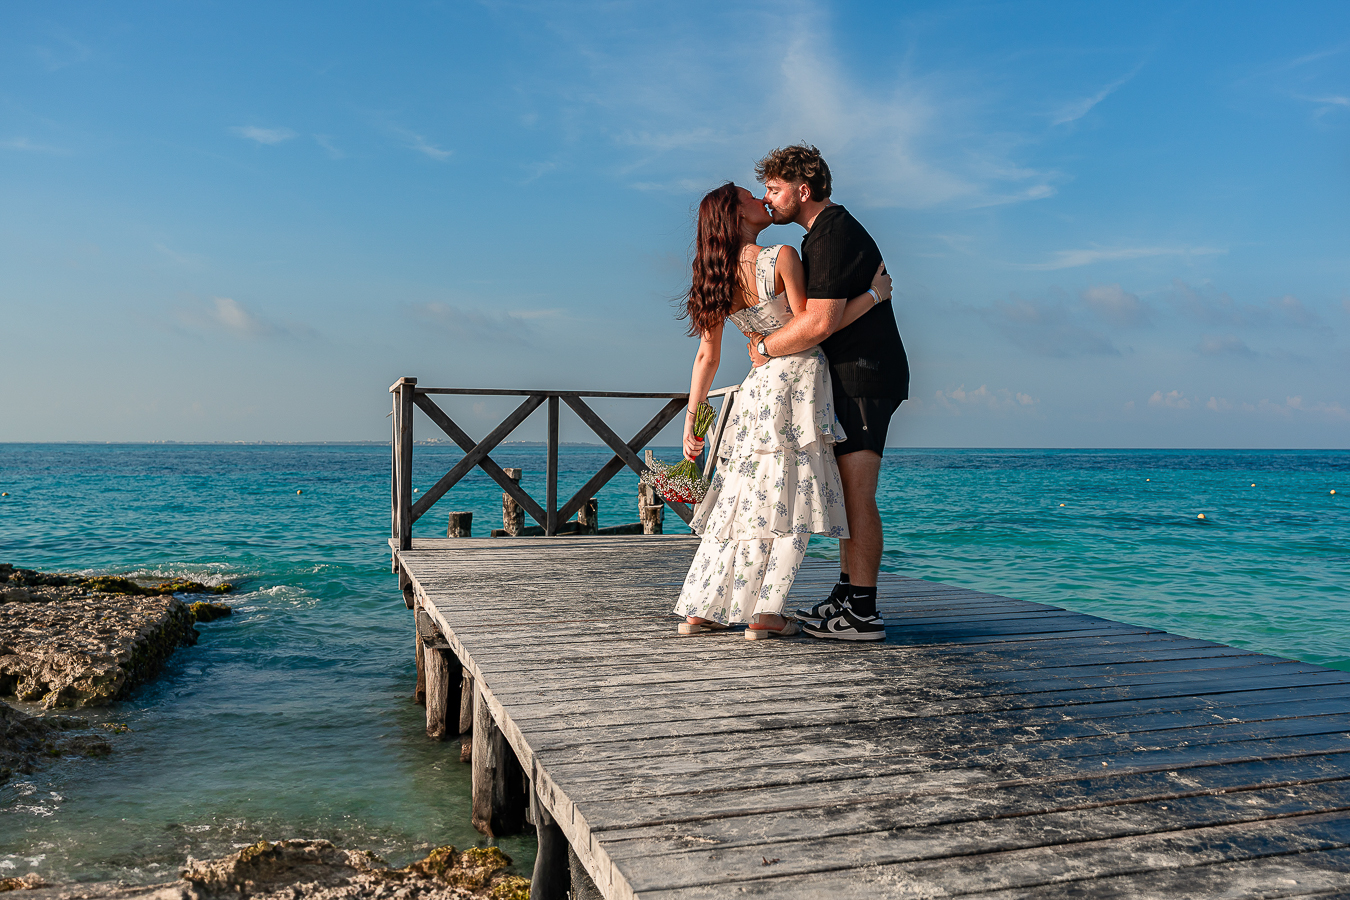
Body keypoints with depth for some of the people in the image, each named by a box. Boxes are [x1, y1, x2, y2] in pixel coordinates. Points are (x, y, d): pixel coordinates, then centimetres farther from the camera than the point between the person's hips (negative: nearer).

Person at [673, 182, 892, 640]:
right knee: (792, 501, -2)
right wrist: (873, 294, -1)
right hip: (798, 380, -6)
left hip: (758, 386, 6)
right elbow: (813, 325, -10)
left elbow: (707, 356, 8)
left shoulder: (716, 279, 9)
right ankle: (764, 614, -2)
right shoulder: (782, 257, -9)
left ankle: (699, 611, 14)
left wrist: (690, 421, 11)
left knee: (742, 498, 11)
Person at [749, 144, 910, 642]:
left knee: (857, 493, -11)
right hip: (852, 376, 11)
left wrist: (765, 348, -12)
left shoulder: (832, 236, -15)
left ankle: (862, 613, -9)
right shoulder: (827, 230, 20)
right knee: (847, 491, 12)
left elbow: (819, 322, -26)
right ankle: (847, 595, 18)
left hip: (864, 373, -11)